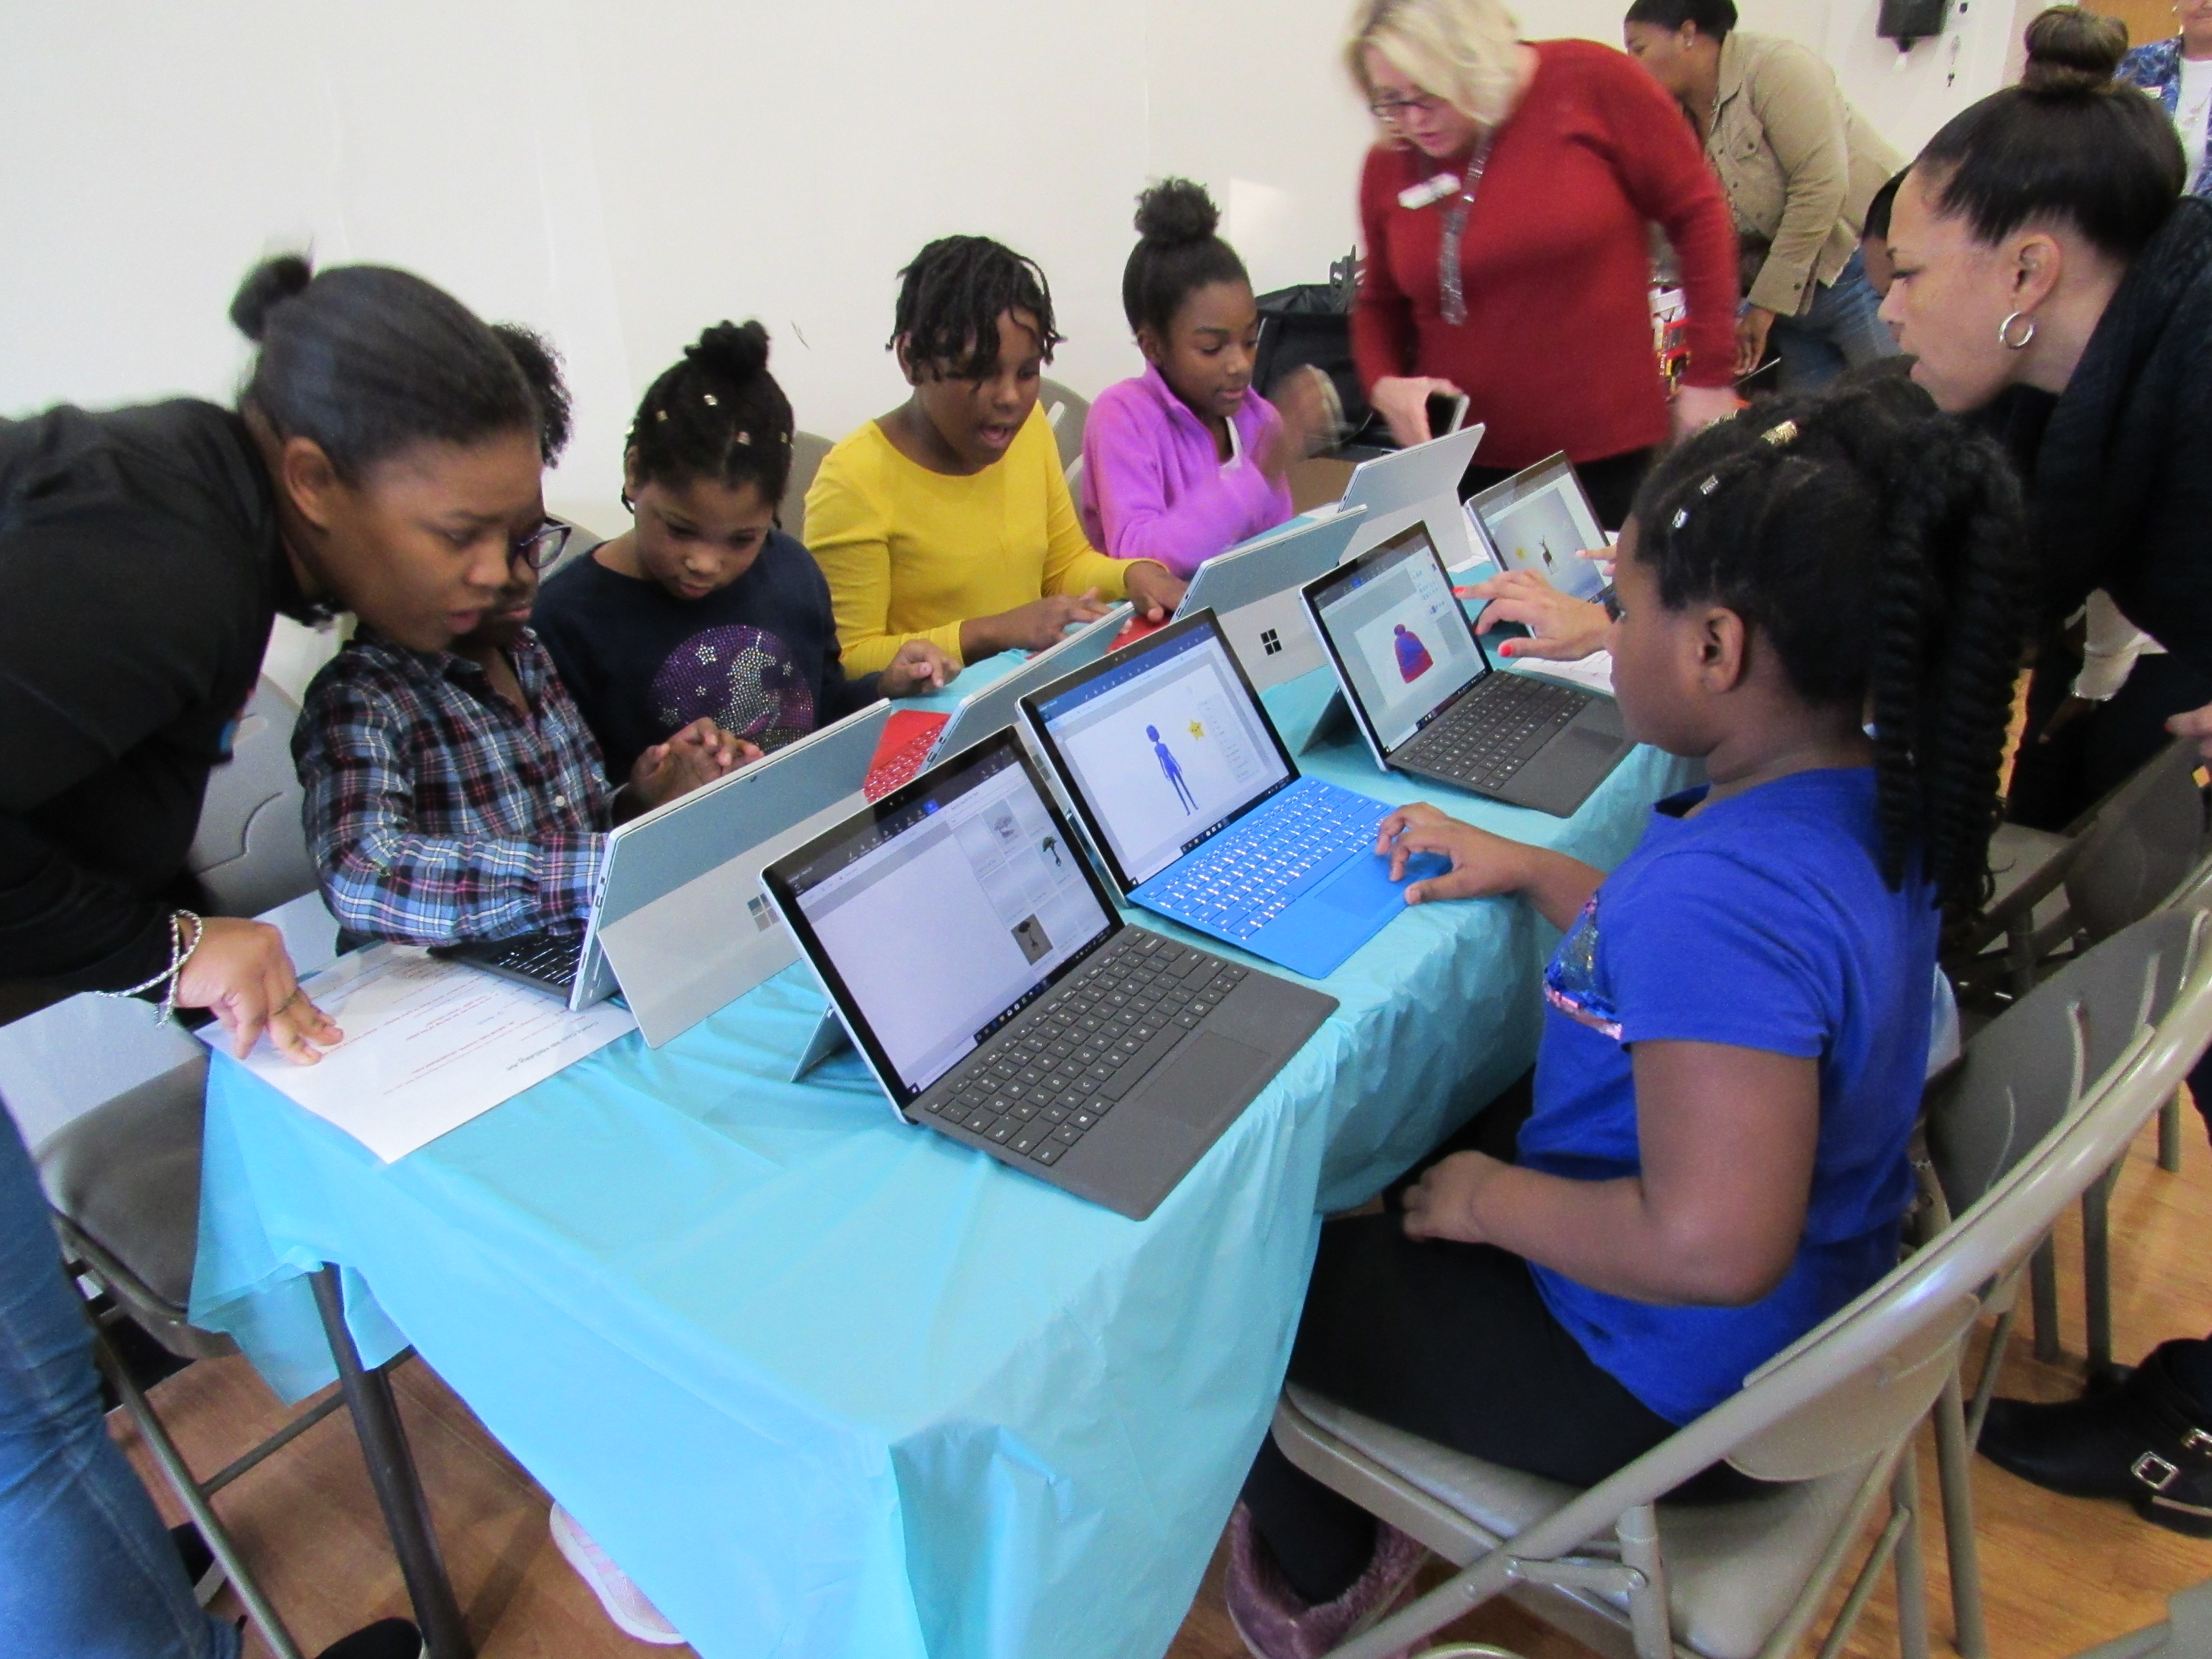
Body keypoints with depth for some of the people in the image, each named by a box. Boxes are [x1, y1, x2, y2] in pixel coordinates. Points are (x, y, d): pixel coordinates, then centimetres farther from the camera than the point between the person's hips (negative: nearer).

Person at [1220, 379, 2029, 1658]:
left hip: (1674, 1390, -9)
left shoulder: (1725, 891, -38)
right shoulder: (1869, 798, -7)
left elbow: (1712, 1244, -41)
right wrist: (1531, 870, 7)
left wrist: (1491, 1198, -24)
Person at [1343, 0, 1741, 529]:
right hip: (1461, 466, 2)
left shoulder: (1587, 82, -7)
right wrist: (1385, 384, -7)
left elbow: (1697, 213, -2)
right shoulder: (1387, 166, 2)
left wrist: (1710, 376, -3)